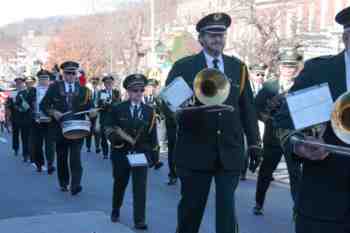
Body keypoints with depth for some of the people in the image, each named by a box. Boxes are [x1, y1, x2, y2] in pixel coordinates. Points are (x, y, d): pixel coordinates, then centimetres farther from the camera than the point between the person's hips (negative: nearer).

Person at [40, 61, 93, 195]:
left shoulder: (83, 90, 6)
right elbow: (43, 105, 3)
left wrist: (92, 113, -16)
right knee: (61, 157, 11)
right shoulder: (54, 87, 3)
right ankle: (63, 183, 26)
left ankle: (75, 185, -15)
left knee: (75, 156, -12)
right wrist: (53, 112, -14)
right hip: (60, 128, 1)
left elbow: (89, 108, 5)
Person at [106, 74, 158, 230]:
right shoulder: (117, 109, -1)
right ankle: (115, 211, 38)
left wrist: (152, 152, -3)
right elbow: (109, 131, -5)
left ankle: (140, 220, -3)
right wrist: (118, 138, -24)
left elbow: (152, 136, 5)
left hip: (141, 154, 0)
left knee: (140, 187, -7)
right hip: (121, 154, 0)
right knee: (120, 185, 15)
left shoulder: (150, 111, 3)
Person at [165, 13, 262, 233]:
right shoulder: (183, 67, 0)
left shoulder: (238, 67, 9)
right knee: (191, 207, 12)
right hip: (196, 150, -1)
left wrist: (254, 143, 5)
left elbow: (248, 108, 8)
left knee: (227, 209, 3)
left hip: (230, 151, 2)